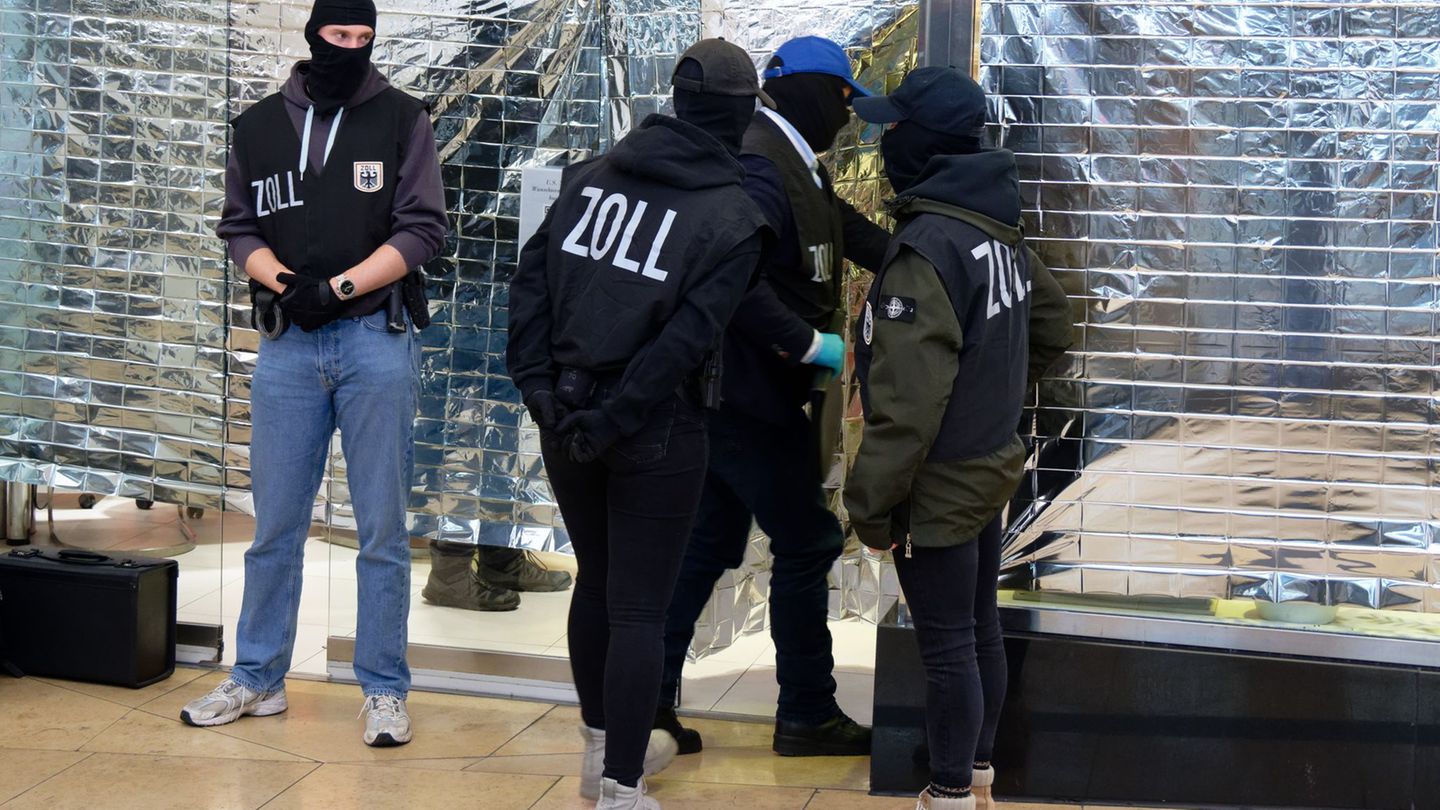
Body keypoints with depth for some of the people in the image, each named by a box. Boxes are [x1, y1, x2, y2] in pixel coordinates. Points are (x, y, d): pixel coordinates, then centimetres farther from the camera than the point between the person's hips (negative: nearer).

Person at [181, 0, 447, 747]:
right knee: (275, 525, 8)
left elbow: (423, 229, -4)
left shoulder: (401, 120, 2)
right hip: (287, 345, 2)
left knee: (382, 529, 2)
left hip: (376, 341, -2)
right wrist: (282, 280, -11)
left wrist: (339, 287, -14)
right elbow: (240, 228, 9)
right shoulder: (258, 127, 10)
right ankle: (257, 680, 20)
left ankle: (384, 691, 10)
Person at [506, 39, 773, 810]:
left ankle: (604, 747, 38)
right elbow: (685, 339, -17)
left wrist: (538, 386, -1)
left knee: (594, 581, 21)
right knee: (639, 608, 3)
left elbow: (530, 280, -1)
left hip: (566, 417, 5)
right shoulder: (732, 217, -8)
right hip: (656, 434, -5)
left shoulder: (590, 174, 4)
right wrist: (614, 420, -14)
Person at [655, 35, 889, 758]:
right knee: (806, 543, 1)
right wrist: (808, 343, -24)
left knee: (709, 542, 13)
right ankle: (808, 716, 12)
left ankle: (650, 698, 18)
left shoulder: (793, 164, 13)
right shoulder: (761, 166, -20)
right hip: (750, 394, -10)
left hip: (732, 393, 10)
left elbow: (848, 230, 24)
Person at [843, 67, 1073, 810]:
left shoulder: (926, 249, -24)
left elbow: (907, 402, -25)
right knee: (980, 629, 20)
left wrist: (871, 501, -18)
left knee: (946, 646, 2)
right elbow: (1052, 327, 19)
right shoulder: (1000, 232, 3)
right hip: (990, 466, 9)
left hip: (940, 483, -9)